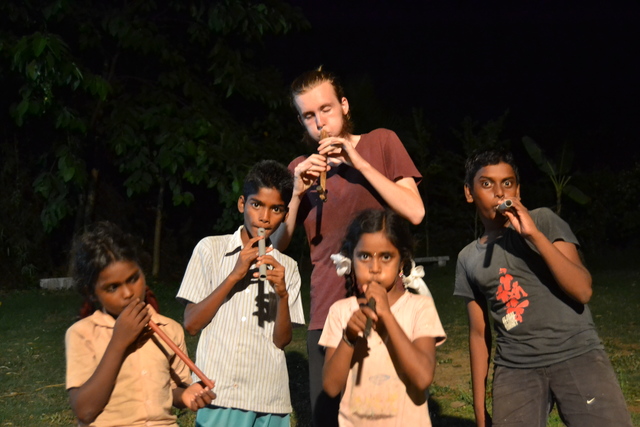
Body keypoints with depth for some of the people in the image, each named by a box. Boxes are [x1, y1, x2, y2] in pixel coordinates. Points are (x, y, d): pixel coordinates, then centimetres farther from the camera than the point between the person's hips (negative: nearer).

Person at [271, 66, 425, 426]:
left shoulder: (381, 143, 4)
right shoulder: (301, 168, 11)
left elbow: (415, 213, -8)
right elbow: (276, 245, 6)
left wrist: (358, 162, -14)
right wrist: (298, 193, -10)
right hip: (327, 315, 2)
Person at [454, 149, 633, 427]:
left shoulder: (544, 221, 1)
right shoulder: (468, 259, 10)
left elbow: (582, 290, -10)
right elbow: (479, 333, 13)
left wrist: (534, 234, -17)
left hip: (577, 355, -2)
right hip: (515, 370, 3)